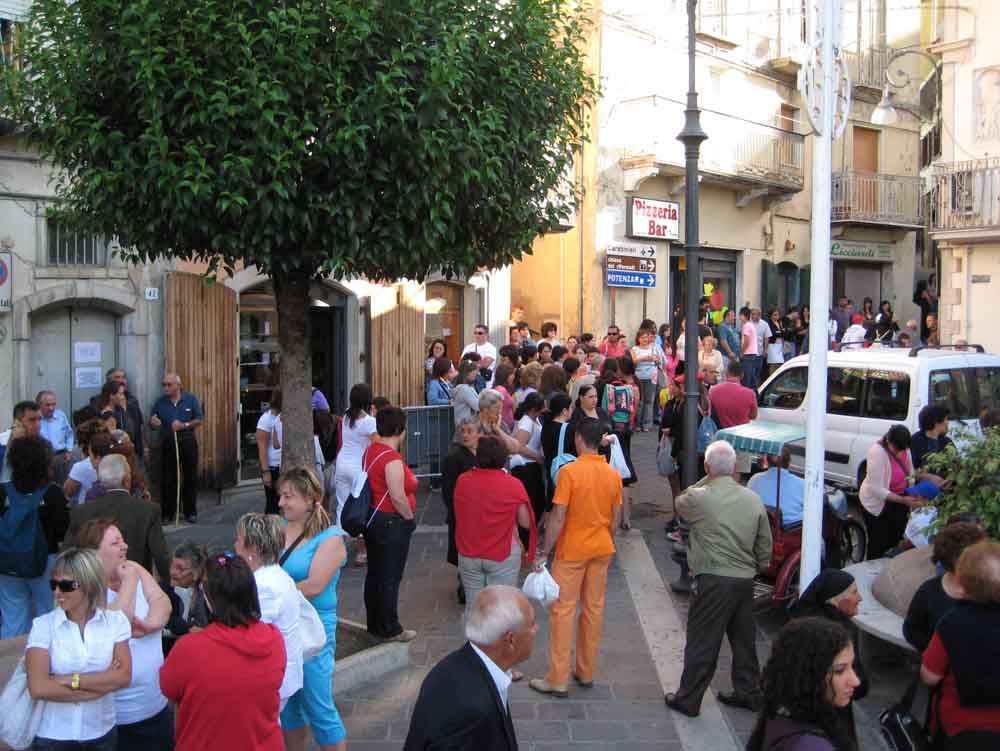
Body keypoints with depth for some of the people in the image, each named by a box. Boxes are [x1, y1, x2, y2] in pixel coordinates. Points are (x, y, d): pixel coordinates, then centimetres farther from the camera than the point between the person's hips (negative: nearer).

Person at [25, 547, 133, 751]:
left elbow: (124, 676, -12)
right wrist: (103, 683, -16)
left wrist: (70, 680, -18)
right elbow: (38, 688, -18)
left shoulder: (115, 621, -4)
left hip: (102, 733, 2)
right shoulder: (43, 625, -9)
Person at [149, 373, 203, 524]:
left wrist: (184, 425, -18)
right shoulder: (160, 402, 3)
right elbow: (152, 424, 6)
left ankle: (190, 511, 15)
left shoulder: (191, 399, -1)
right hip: (167, 444, 1)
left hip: (188, 442, -1)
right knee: (168, 479, 3)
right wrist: (153, 423, -18)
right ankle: (167, 513, 12)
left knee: (190, 478, 5)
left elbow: (199, 420, -2)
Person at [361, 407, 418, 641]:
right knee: (390, 578, 2)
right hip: (392, 522, -9)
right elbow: (398, 497, -24)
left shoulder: (371, 450, 5)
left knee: (374, 573, 18)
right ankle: (390, 629, 13)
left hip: (372, 518, 9)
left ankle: (374, 624, 30)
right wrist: (409, 519, -10)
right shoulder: (392, 459, -23)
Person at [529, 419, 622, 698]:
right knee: (594, 608, 13)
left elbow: (558, 518, -18)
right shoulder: (613, 474, -1)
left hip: (572, 551, -5)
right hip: (602, 549, 5)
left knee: (563, 610, 2)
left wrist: (544, 554, -11)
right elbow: (616, 518, 5)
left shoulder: (569, 471, -17)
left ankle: (558, 680, 5)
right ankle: (586, 672, 25)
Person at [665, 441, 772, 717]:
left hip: (714, 581, -5)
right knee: (744, 639, 18)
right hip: (746, 580, 5)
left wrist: (706, 480, 7)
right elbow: (765, 543, 9)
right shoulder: (753, 499, 2)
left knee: (702, 642, 3)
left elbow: (680, 502, 9)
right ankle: (747, 692, 30)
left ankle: (688, 699, 12)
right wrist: (758, 567, 25)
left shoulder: (699, 498, -14)